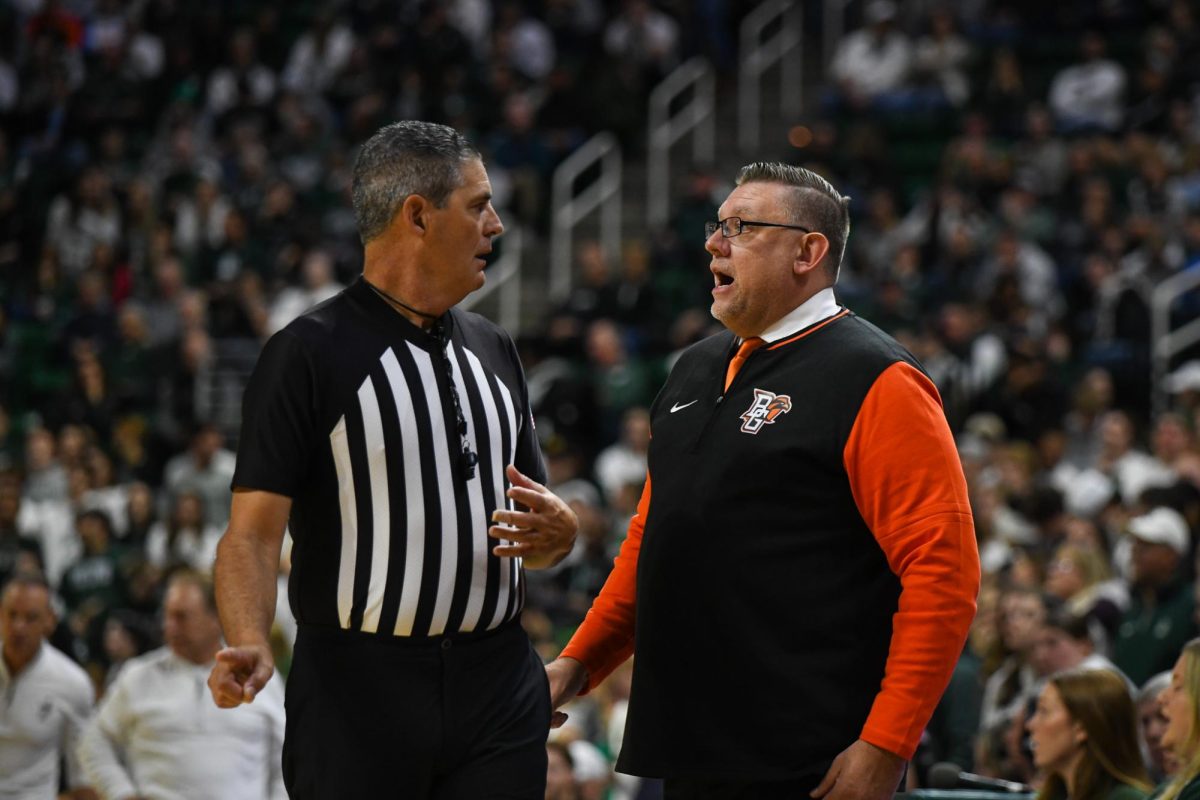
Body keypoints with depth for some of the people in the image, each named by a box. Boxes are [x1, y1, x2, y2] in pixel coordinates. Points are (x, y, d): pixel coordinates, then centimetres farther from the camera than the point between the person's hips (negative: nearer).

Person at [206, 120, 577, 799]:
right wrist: (250, 643, -29)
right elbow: (254, 532, -11)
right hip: (356, 689, -5)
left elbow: (540, 545, 21)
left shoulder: (493, 350, 16)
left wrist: (558, 530, -2)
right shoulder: (309, 353, -4)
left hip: (499, 688, 5)